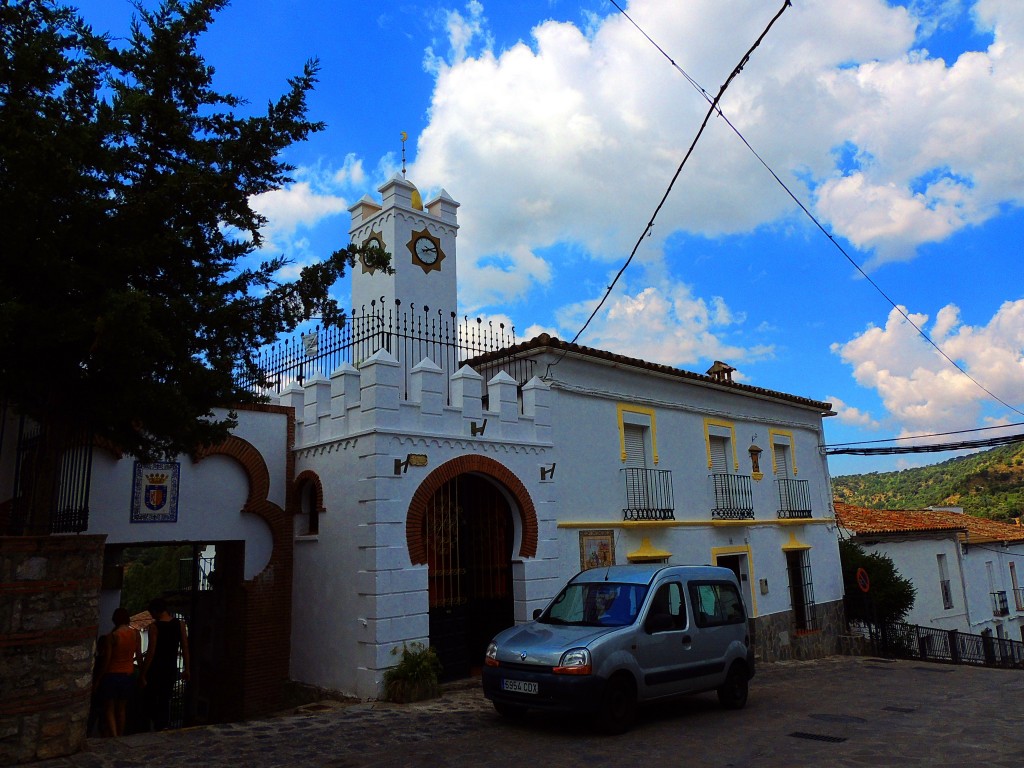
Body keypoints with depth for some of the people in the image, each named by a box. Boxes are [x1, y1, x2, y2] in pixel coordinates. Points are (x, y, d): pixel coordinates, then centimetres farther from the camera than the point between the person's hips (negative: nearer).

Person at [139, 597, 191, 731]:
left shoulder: (154, 626, -12)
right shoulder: (180, 624, 1)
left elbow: (151, 652, -14)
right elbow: (185, 648, 3)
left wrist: (143, 674, -9)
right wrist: (186, 669, 9)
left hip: (155, 668, -4)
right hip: (172, 669, 4)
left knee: (151, 700, 9)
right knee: (165, 701, 16)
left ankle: (158, 726, -4)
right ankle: (165, 726, 14)